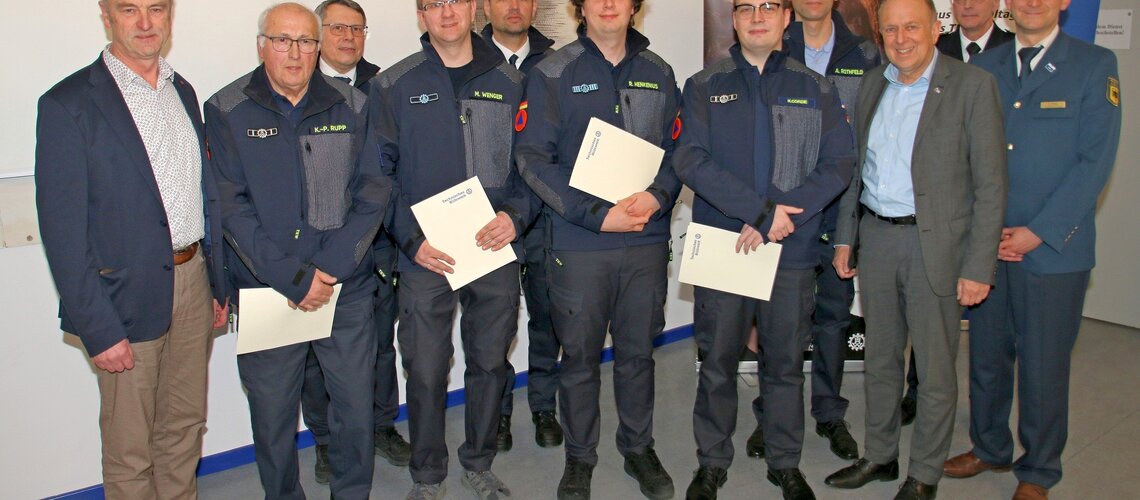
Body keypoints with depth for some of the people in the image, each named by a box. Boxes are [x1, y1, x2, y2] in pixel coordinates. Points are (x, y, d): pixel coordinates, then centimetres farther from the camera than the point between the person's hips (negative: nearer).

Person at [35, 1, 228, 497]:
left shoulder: (183, 92, 9)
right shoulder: (68, 104, -10)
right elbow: (63, 229, -13)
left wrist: (218, 282, 11)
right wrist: (98, 329, -15)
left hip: (192, 282, 6)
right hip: (127, 299, -5)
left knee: (185, 425, 17)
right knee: (130, 449, 8)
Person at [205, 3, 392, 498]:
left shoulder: (352, 107, 4)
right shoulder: (226, 111, -2)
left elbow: (373, 194, 0)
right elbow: (232, 207, -8)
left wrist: (330, 268, -11)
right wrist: (293, 278, -15)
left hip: (347, 289, 2)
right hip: (264, 292, -1)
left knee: (356, 404, 8)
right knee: (271, 411, 9)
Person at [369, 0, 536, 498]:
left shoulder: (508, 82, 7)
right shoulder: (393, 85, 1)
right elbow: (377, 175, -1)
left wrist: (515, 215, -10)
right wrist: (411, 240, -12)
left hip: (497, 252, 2)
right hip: (426, 257, -2)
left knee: (490, 364, 13)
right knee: (426, 372, 5)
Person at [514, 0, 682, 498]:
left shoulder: (658, 73, 8)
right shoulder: (552, 73, -3)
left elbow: (676, 150, 11)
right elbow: (533, 159, -9)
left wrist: (657, 196, -11)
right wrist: (596, 214, -16)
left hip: (647, 240, 3)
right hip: (579, 245, -3)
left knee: (638, 352, 14)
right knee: (579, 355, 8)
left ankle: (638, 448, 33)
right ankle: (579, 457, 26)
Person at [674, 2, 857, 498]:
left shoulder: (817, 90, 7)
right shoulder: (704, 86, 4)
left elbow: (838, 164, -2)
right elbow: (690, 160, -9)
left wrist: (775, 220, -14)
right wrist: (762, 209, -18)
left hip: (792, 251, 1)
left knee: (786, 363, 11)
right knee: (717, 362, 8)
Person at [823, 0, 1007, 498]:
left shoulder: (972, 85, -9)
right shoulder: (872, 84, 8)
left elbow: (990, 184, -10)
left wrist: (978, 267, -13)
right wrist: (844, 238, 11)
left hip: (935, 242, -5)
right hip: (876, 237, 5)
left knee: (935, 371, 6)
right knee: (879, 359, 17)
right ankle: (880, 456, 34)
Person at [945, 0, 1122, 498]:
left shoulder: (1095, 65, -2)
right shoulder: (983, 67, 9)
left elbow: (1094, 161, -8)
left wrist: (1037, 232, -13)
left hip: (1054, 248, -3)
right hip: (986, 245, 3)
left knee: (1043, 365, 6)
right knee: (986, 355, 12)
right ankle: (989, 448, 33)